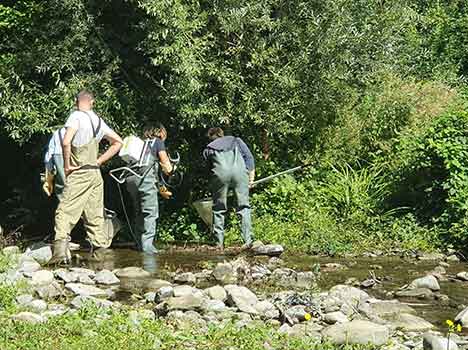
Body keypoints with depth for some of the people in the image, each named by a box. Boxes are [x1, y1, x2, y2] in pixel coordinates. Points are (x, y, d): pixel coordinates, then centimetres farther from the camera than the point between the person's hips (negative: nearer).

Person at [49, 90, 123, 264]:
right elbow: (118, 142, 19)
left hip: (79, 173, -6)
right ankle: (100, 246, 15)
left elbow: (66, 141, -23)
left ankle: (61, 247, -24)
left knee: (65, 211, -10)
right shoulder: (98, 120, 12)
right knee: (94, 216, 12)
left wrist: (66, 165, -10)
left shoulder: (76, 116, -8)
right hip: (96, 173, 6)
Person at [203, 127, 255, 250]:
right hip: (239, 169, 0)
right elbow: (249, 156, 16)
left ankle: (219, 242, 11)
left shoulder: (208, 149, 30)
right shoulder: (235, 140, 31)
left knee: (218, 208, 11)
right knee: (244, 206, 7)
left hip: (220, 171, 0)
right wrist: (251, 176, 14)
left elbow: (207, 168, 24)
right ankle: (248, 240, 2)